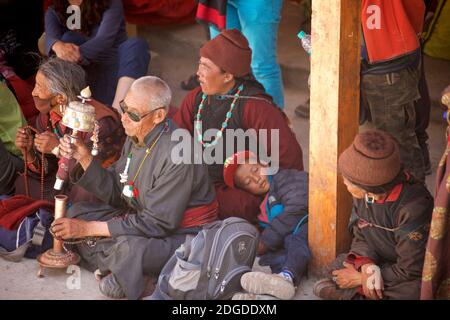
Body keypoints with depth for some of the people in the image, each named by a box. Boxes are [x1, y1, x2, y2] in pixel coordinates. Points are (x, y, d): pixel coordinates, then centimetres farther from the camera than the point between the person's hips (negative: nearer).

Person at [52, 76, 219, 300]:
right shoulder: (136, 138, -2)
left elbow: (157, 223, -27)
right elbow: (115, 192, 6)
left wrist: (89, 228, -23)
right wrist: (84, 158, -10)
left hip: (182, 234, -9)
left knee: (129, 247, -36)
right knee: (77, 213, 4)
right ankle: (123, 269, -10)